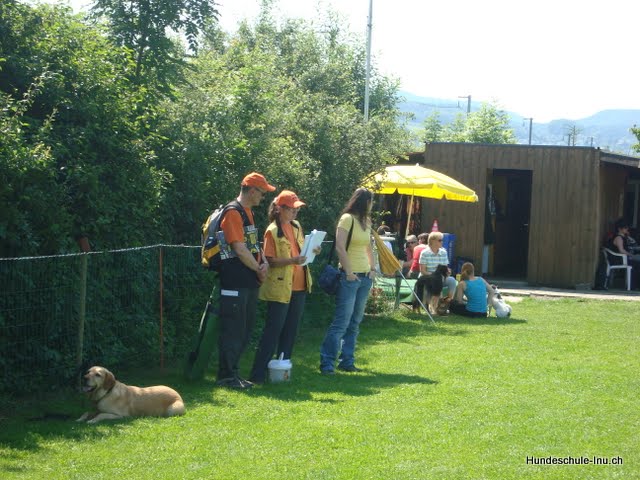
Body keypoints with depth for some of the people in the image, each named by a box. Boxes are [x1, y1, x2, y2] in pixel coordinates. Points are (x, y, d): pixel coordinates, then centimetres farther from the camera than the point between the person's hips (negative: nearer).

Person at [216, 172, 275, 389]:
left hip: (249, 282, 10)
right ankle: (226, 375, -1)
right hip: (235, 282, -10)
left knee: (245, 329, 13)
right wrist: (258, 269, -7)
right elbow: (240, 249, -19)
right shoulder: (233, 213, -14)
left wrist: (264, 263, 1)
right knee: (233, 329, -6)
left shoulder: (248, 212, 17)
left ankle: (232, 372, 19)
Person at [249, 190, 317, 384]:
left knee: (290, 330, 11)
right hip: (280, 288, -7)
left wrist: (311, 252, 1)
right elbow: (270, 261, -13)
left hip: (299, 286, 7)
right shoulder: (272, 231, -10)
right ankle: (258, 374, -7)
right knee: (273, 330, -8)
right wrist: (292, 261, -26)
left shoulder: (296, 226, 11)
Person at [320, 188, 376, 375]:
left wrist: (373, 268, 12)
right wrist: (348, 272, -16)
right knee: (341, 322, -10)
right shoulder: (347, 219, -8)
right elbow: (340, 247, -14)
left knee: (355, 323, 8)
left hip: (365, 276, 8)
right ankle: (326, 363, -8)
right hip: (350, 276, -8)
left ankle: (347, 361, 13)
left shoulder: (365, 221, 15)